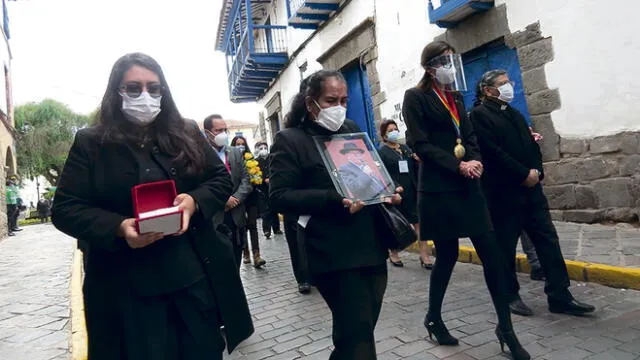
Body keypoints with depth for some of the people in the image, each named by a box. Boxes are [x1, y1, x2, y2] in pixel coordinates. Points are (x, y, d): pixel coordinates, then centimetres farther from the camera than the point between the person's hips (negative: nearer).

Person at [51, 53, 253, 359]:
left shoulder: (187, 134, 7)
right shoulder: (90, 143, 0)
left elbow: (221, 180, 7)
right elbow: (65, 209, -2)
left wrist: (194, 201, -14)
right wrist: (119, 227, -20)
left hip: (196, 274, 2)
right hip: (127, 286, -1)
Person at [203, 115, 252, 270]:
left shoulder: (236, 153, 13)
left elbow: (246, 180, 5)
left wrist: (235, 199, -10)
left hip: (236, 216, 5)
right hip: (213, 218, -4)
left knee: (235, 263, 13)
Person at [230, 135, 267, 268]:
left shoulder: (251, 159, 8)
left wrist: (253, 184, -9)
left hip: (251, 197, 2)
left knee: (252, 225, -4)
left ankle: (256, 255, -9)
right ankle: (245, 253, 17)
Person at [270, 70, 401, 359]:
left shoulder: (352, 130, 14)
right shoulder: (290, 139, -4)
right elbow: (279, 197, -13)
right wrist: (334, 200, -23)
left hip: (371, 246, 7)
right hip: (335, 255, -6)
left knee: (361, 332, 18)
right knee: (357, 335, -4)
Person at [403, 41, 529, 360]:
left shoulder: (456, 97, 18)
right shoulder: (415, 97, -3)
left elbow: (469, 136, 14)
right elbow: (421, 145, -11)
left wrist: (475, 161, -6)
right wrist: (458, 166, -18)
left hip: (467, 186, 6)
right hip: (438, 188, -6)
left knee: (492, 254, 2)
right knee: (447, 255, 3)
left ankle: (505, 327, 15)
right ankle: (434, 318, 26)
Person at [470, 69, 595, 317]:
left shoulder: (514, 113, 19)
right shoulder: (479, 115, -6)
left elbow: (531, 145, 15)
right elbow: (493, 152, -16)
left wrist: (536, 171, -2)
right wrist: (524, 174, -13)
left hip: (531, 190, 7)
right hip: (504, 194, -7)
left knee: (549, 243, 6)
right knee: (505, 250, 5)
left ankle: (560, 297, 14)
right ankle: (511, 296, 19)